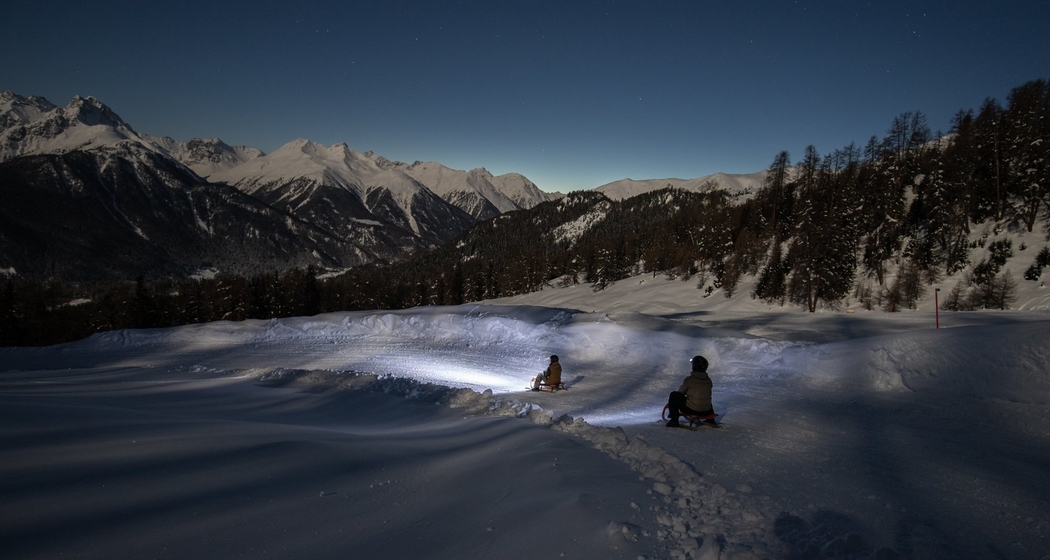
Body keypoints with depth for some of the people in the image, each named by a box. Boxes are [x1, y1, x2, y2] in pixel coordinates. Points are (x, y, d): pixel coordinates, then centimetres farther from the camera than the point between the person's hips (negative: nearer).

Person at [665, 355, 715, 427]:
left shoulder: (689, 379, -11)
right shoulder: (708, 380, 4)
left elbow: (681, 392, 2)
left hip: (691, 410, -6)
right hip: (706, 412, 6)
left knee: (673, 395, 6)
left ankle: (674, 420, 3)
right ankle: (711, 420, 40)